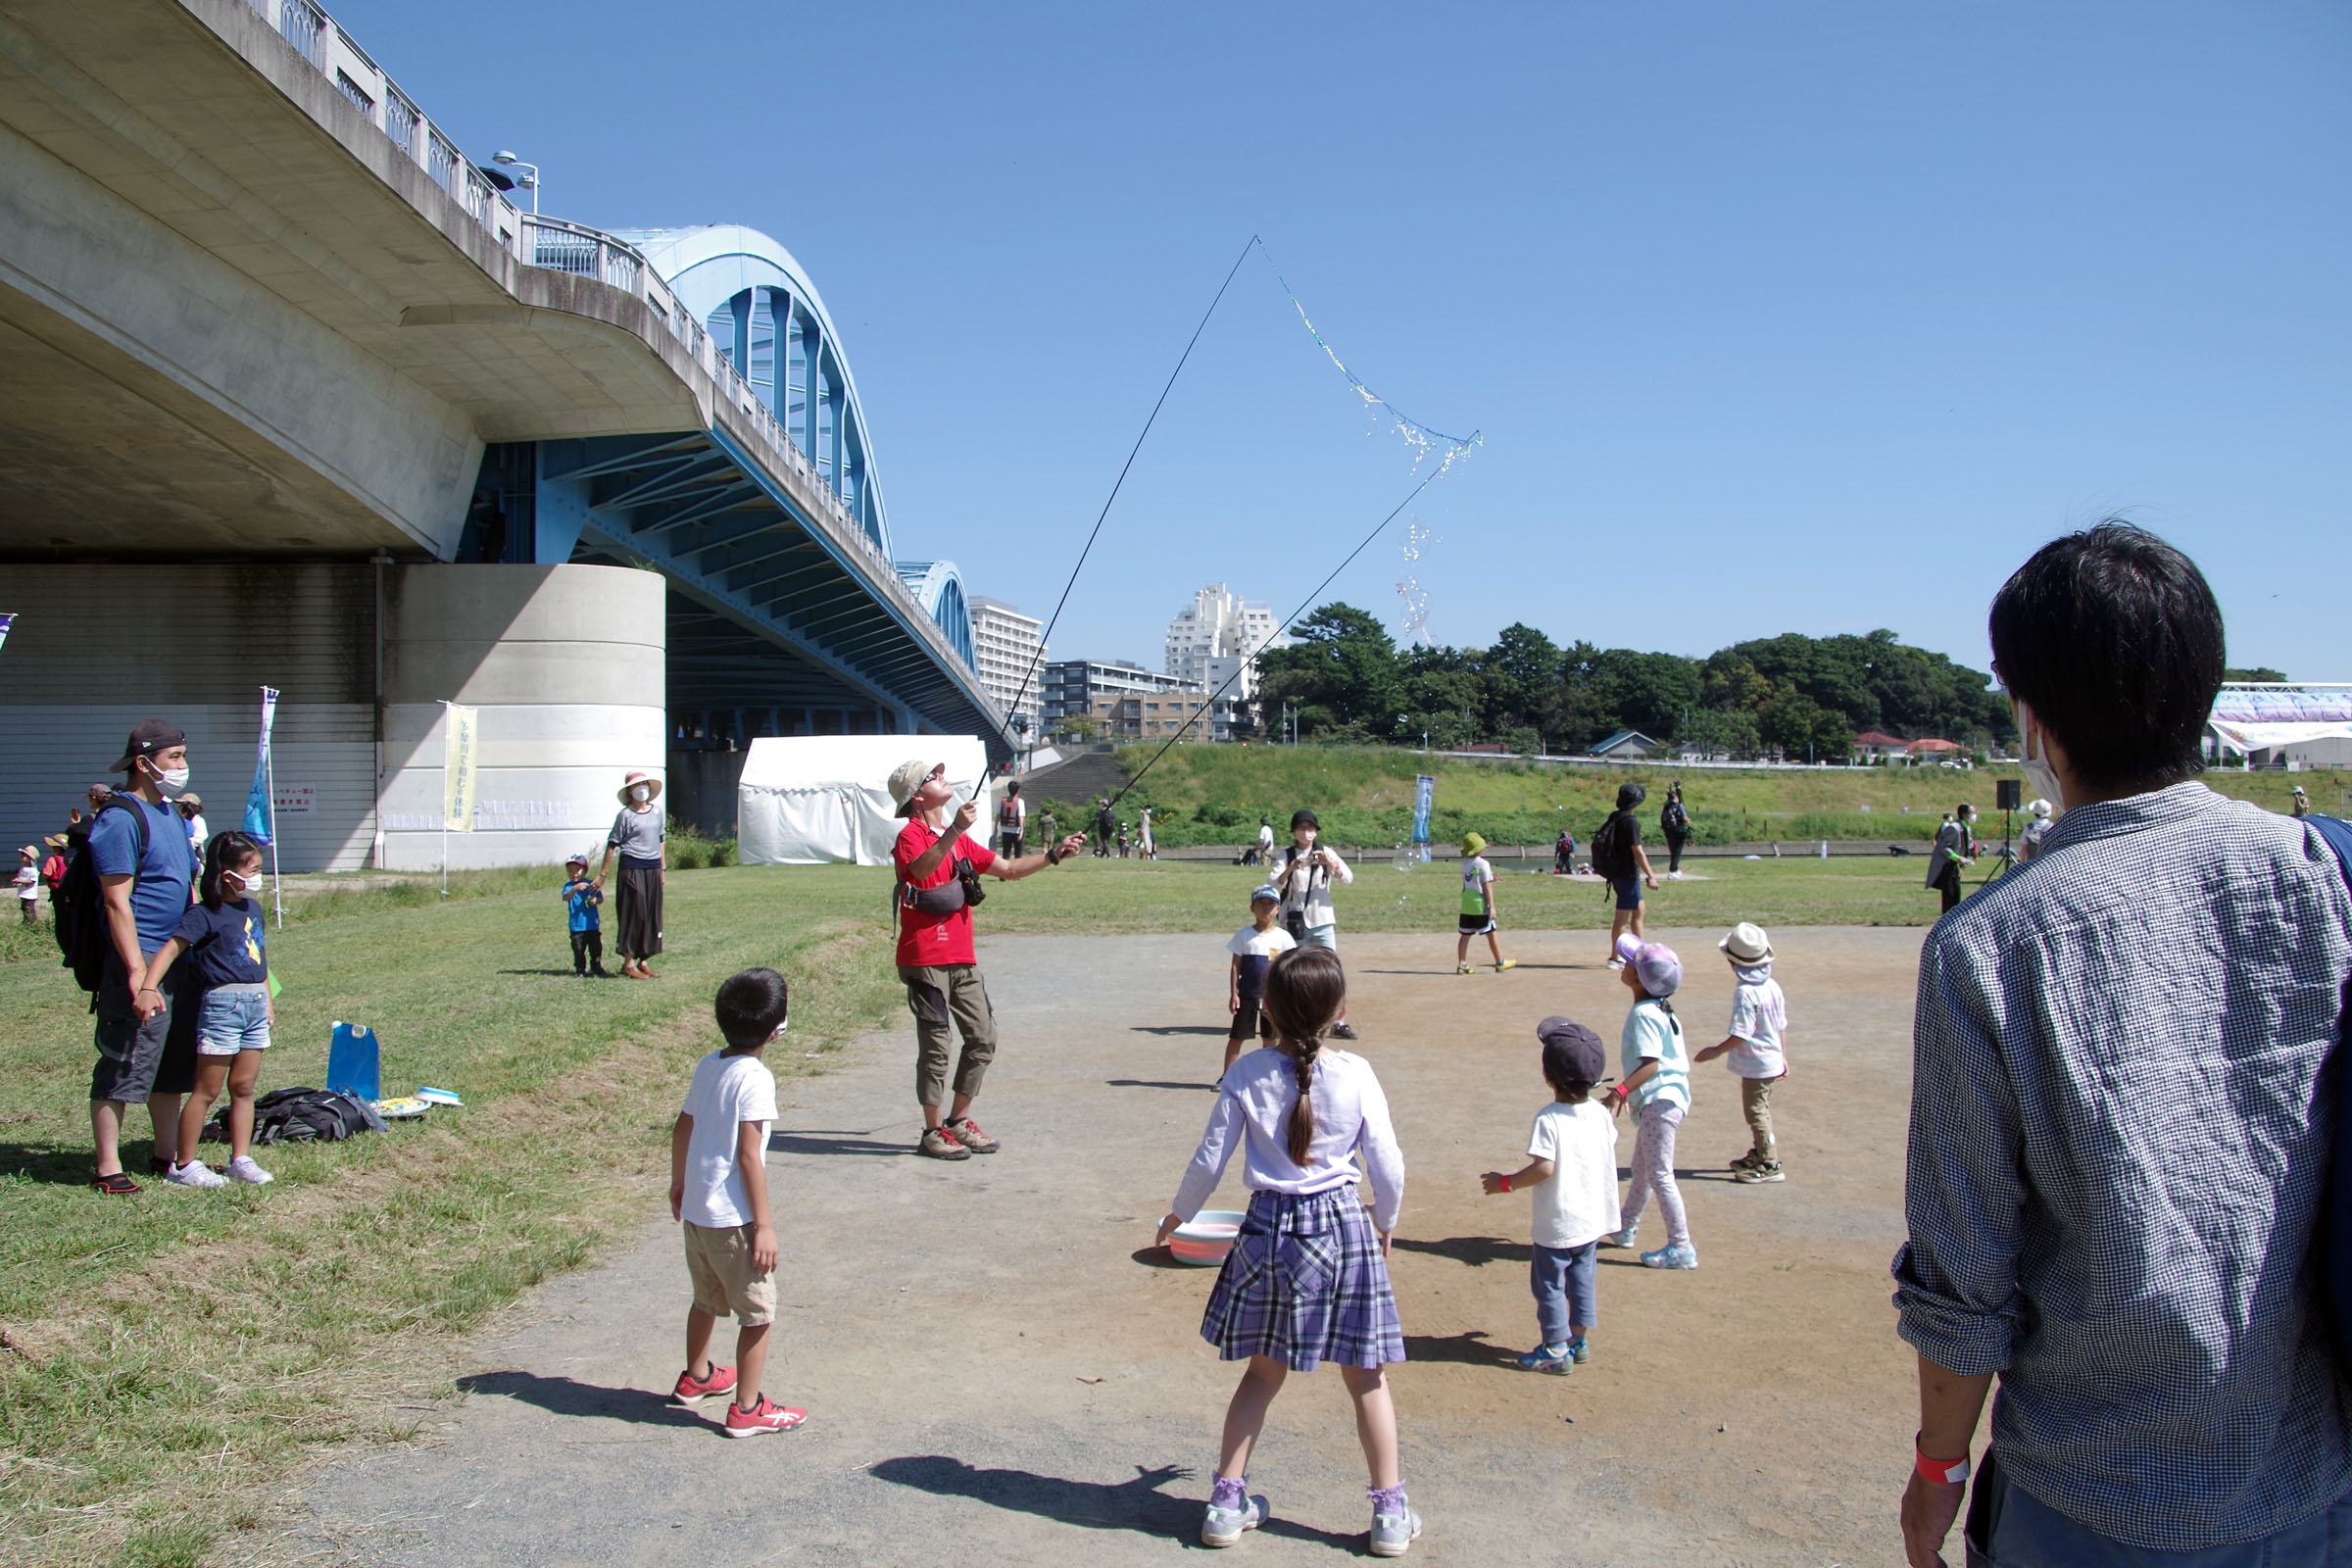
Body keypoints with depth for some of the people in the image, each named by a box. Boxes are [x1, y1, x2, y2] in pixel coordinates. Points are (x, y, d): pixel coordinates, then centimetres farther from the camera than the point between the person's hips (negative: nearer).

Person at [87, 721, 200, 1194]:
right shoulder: (121, 819, -13)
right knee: (123, 1066, -2)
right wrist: (139, 975, -22)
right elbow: (117, 902, -18)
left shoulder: (169, 813, 15)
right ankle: (108, 1169, 6)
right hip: (142, 960, -9)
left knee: (173, 1064, 15)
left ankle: (167, 1156, 26)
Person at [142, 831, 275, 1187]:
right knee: (207, 1090, 0)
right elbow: (171, 949, -20)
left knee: (244, 1088, 10)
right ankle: (183, 1165, 10)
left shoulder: (253, 909, 13)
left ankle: (241, 1160, 17)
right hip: (221, 1003, -7)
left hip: (255, 1004, 7)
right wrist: (149, 988, -32)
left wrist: (267, 999, 24)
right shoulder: (205, 914, -11)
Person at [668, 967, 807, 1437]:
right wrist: (764, 1226, -17)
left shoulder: (708, 1065, 4)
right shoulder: (754, 1078, -18)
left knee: (707, 1298, 27)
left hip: (695, 1209, 8)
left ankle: (696, 1377, 44)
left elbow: (682, 1129, 14)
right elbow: (748, 1156, -20)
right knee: (757, 1312, 4)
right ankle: (747, 1409, 9)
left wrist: (678, 1184, 29)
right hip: (732, 1219, -8)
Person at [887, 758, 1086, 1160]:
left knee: (983, 1039, 7)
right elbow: (921, 868, -30)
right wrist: (954, 830, -41)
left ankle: (958, 1122, 19)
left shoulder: (958, 840, 19)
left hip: (962, 960, 8)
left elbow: (1008, 869, 20)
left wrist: (1053, 855, 10)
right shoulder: (911, 835, -7)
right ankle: (933, 1132, 6)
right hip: (925, 960, -8)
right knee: (936, 1045, -5)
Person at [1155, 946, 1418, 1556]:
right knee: (1366, 1377, 12)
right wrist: (1386, 1222, 15)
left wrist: (1178, 1214, 13)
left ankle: (1227, 1503, 23)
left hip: (1269, 1229, 1)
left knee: (1262, 1372, 17)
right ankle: (1390, 1512, 21)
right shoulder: (1356, 1075, -11)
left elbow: (1210, 1158, -4)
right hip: (1343, 1227, -1)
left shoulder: (1246, 1074, -9)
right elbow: (1387, 1164, -5)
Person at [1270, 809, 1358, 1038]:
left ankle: (1338, 1023, -1)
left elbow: (1348, 877, -7)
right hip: (1295, 922, -1)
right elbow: (1274, 883, -12)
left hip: (1323, 921, 1)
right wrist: (1290, 869, -31)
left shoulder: (1326, 853, 5)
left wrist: (1329, 863, -25)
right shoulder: (1285, 855, 1)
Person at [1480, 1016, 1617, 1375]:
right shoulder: (1600, 1114, -3)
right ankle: (1578, 1340, 27)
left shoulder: (1548, 1119, -21)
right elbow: (1609, 1154, 10)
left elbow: (1544, 1167, -26)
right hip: (1594, 1219, 7)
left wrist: (1505, 1182, -15)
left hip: (1557, 1224, -6)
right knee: (1582, 1279, 19)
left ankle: (1555, 1349, 13)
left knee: (1549, 1283, 7)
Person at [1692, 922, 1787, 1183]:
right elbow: (1782, 1026, 10)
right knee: (1760, 1110, 21)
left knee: (1756, 1112, 1)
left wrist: (1716, 1051, -12)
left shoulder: (1745, 993, -24)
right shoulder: (1773, 986, 2)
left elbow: (1740, 1035, -24)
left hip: (1756, 1064, -9)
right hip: (1772, 1060, 9)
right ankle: (1757, 1155, 35)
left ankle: (1770, 1165, 6)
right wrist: (1783, 1056, 20)